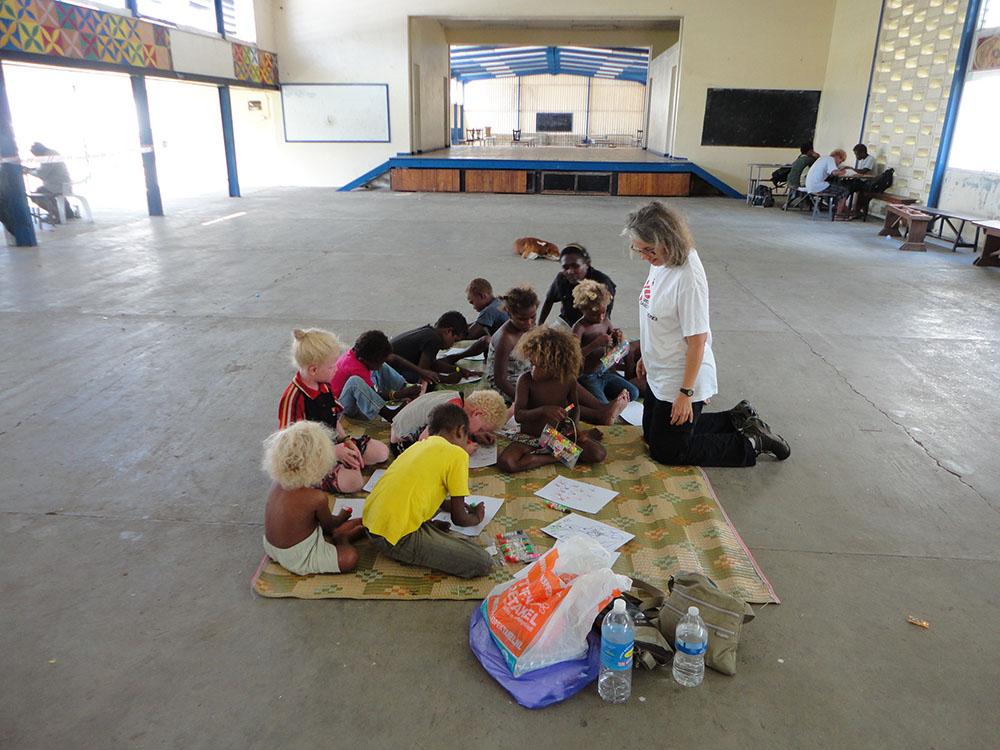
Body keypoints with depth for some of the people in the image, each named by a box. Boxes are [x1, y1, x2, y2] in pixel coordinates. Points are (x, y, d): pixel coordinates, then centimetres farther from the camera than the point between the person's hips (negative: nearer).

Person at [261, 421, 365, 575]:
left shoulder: (277, 483, -9)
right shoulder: (318, 498, -30)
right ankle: (341, 539, 14)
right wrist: (343, 516, 15)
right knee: (350, 558, -11)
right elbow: (329, 524, -7)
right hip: (296, 559, -8)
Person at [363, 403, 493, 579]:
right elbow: (458, 518, 2)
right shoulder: (457, 454, -4)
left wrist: (452, 506, 37)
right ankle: (404, 553, -5)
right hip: (397, 539, -9)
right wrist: (476, 517, 23)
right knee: (483, 563, -10)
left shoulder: (420, 445, 18)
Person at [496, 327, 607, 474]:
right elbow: (518, 415, -20)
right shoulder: (526, 380, -16)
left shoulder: (569, 381, -8)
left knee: (598, 454, -22)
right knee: (505, 463, -31)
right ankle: (556, 457, -15)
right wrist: (543, 410, -37)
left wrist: (575, 426, -8)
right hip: (530, 438, 0)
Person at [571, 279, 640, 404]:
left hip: (604, 372, 7)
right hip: (588, 378, -7)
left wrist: (618, 335, -7)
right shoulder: (580, 328, -19)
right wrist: (596, 344, -40)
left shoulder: (605, 321, 3)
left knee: (633, 393, -2)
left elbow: (618, 345, 17)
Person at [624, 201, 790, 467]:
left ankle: (751, 443, 15)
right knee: (652, 434, 25)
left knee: (666, 451, 5)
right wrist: (647, 355, 20)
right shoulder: (660, 262, -4)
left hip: (680, 380, -9)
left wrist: (686, 393, -21)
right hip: (659, 374, 9)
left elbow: (697, 341, -25)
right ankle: (737, 419, 31)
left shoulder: (687, 278, -29)